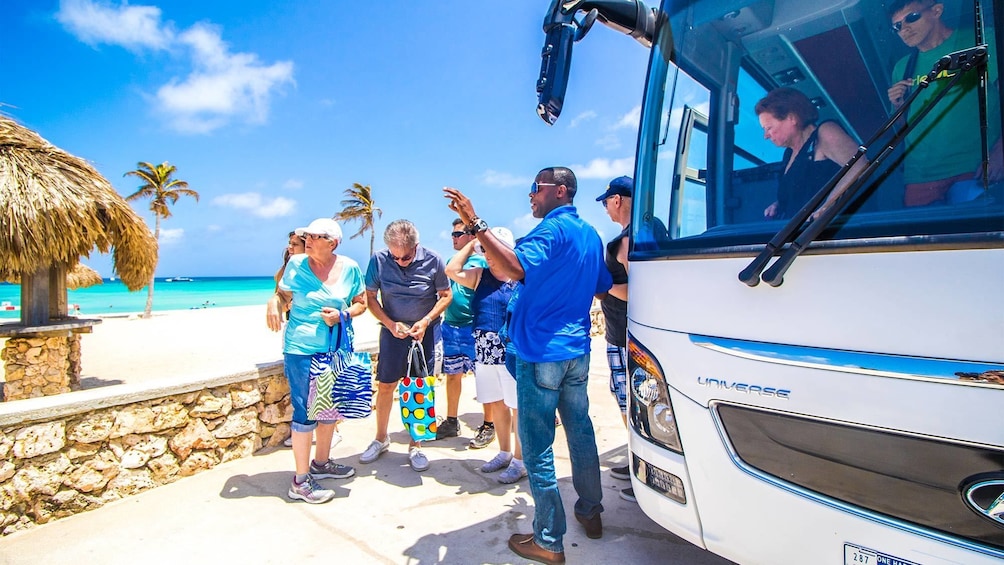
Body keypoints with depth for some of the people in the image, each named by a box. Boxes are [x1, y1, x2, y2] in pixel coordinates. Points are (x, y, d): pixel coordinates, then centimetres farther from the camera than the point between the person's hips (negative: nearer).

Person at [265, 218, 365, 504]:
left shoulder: (349, 268, -2)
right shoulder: (296, 264, -6)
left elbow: (361, 303, 5)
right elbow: (282, 294, 4)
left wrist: (342, 314, -13)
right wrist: (274, 303, -18)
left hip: (336, 349, 4)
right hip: (301, 349, -3)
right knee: (305, 412, -2)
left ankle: (321, 462, 37)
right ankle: (301, 481, 12)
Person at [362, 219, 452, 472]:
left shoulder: (433, 261, -15)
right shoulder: (379, 260, -13)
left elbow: (446, 295, -5)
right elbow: (371, 297, -3)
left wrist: (426, 321, -17)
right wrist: (390, 324, -15)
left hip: (425, 330, -1)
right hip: (393, 329, 1)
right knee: (385, 385, 7)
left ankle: (415, 446, 19)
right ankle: (381, 439, 30)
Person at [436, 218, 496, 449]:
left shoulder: (481, 261, -6)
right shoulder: (451, 260, 13)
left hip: (472, 328, -6)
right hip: (449, 326, 6)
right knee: (452, 375, 14)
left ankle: (488, 425, 14)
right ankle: (451, 422, 28)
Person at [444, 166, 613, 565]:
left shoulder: (552, 228, -13)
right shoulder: (590, 234, 14)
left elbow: (515, 268, -31)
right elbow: (603, 289, 22)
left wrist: (476, 224, -31)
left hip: (541, 353, -9)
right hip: (577, 351, 9)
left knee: (537, 445, 0)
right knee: (580, 430, 20)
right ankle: (591, 512, 35)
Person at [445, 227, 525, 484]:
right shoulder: (480, 275, 9)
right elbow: (452, 271, -2)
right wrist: (471, 245, 2)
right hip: (485, 350, 6)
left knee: (517, 406, 3)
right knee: (496, 404, 17)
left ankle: (519, 460, 17)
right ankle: (504, 453, 34)